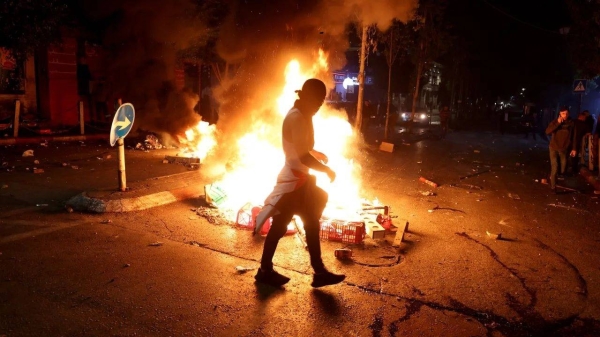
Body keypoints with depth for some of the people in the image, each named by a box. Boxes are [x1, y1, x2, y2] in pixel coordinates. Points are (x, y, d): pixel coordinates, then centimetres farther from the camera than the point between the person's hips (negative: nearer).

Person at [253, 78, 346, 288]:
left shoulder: (301, 115, 11)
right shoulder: (296, 117, -21)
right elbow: (303, 157, -25)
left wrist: (315, 154, 14)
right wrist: (327, 170, -13)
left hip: (301, 180, 10)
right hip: (293, 182, -10)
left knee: (312, 224, 13)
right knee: (279, 226, 4)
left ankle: (319, 272, 23)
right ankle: (265, 271, 20)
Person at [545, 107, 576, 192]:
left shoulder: (571, 123, -2)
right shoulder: (555, 122, -6)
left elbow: (573, 137, 5)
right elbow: (547, 132, -20)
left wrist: (573, 148, 5)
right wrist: (558, 123, -25)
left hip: (564, 149, 2)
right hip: (554, 148, -2)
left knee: (563, 166, 11)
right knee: (554, 168, -7)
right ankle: (553, 187, 2)